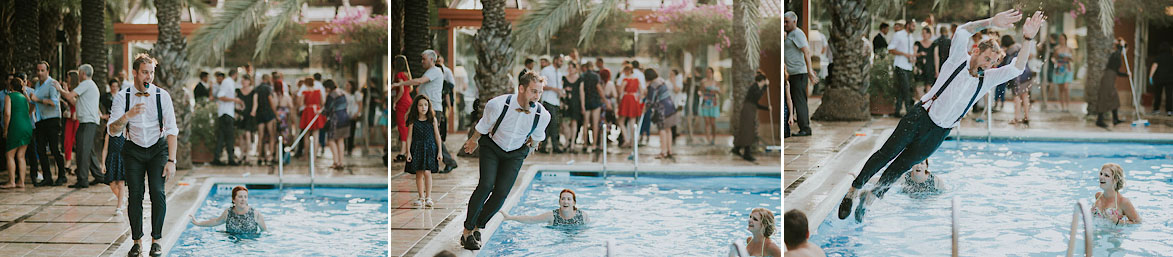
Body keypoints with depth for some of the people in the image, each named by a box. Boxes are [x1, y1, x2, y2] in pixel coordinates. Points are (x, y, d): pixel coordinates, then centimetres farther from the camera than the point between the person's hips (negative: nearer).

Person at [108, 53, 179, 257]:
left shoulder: (162, 96, -7)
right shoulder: (122, 97, -6)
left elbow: (171, 130, -7)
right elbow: (113, 131, -12)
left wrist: (171, 160, -14)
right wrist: (128, 115, -31)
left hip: (158, 149, -1)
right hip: (133, 150, 1)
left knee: (158, 192, -13)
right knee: (135, 195, -6)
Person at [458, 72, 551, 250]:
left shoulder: (542, 115, -22)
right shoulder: (498, 105, -28)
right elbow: (483, 126, -6)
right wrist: (473, 141, 10)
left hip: (516, 153, 2)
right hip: (492, 147, -2)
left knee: (502, 192, -11)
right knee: (486, 185, -20)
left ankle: (478, 227, 10)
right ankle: (467, 231, -8)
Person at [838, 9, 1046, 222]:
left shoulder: (987, 79, 2)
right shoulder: (958, 59, -6)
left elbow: (1017, 69, -9)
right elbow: (962, 32, -23)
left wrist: (1028, 39, -20)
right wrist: (990, 23, -35)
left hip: (939, 132, 3)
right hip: (921, 117, -3)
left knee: (903, 165, 5)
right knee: (887, 153, -6)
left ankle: (870, 197, 19)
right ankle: (853, 191, 4)